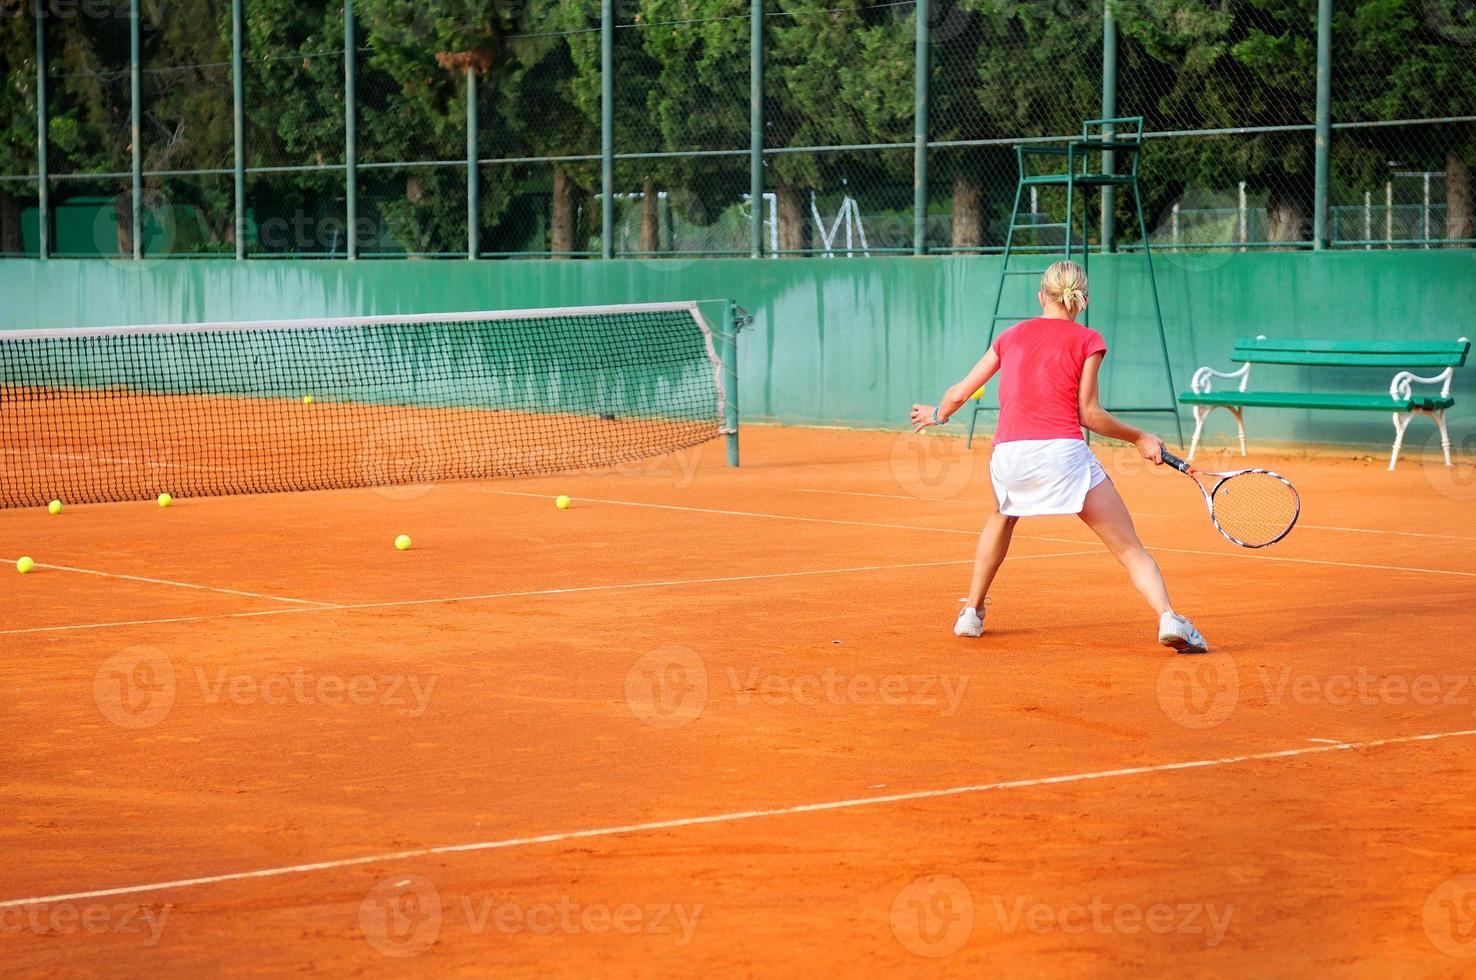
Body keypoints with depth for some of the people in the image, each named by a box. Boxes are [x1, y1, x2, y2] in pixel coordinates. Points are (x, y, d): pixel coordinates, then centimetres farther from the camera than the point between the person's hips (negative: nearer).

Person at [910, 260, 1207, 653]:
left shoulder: (1011, 336, 19)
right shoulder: (1087, 340, 7)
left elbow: (959, 393, 22)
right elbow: (1089, 413, 1)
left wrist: (937, 414, 42)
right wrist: (1139, 438, 11)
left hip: (1007, 455, 4)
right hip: (1063, 452, -4)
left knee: (1002, 516, 36)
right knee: (1130, 549, -1)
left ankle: (972, 613, 35)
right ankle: (1167, 618, -22)